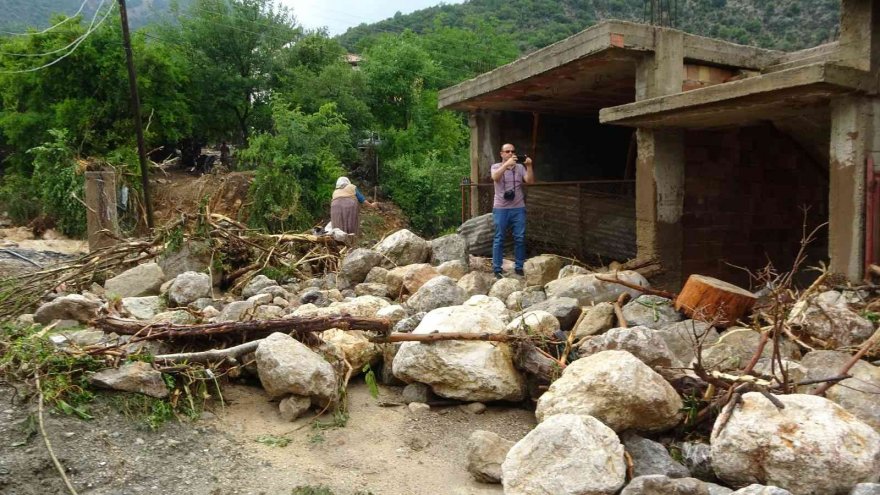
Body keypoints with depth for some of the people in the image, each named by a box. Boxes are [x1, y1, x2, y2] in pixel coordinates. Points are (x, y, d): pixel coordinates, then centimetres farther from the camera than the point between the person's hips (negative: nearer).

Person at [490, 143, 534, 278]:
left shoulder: (520, 167, 8)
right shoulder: (496, 167, 3)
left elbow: (530, 181, -4)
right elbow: (495, 177, -20)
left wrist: (529, 166, -17)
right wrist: (507, 164, -31)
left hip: (518, 208, 2)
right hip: (501, 209, -2)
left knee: (520, 239, 4)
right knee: (499, 239, 1)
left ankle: (519, 267, 14)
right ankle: (497, 269, 6)